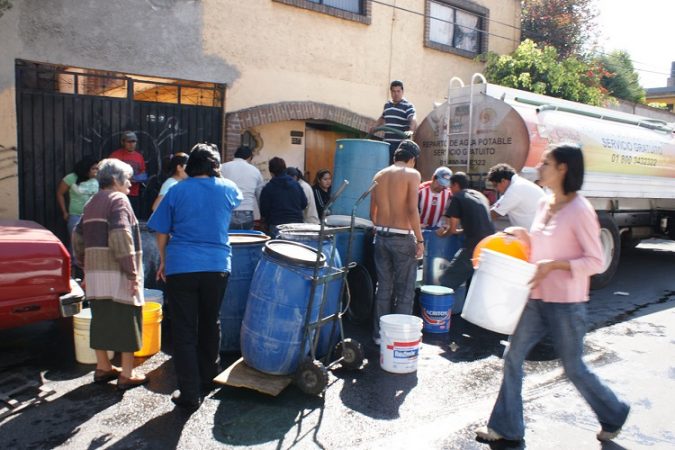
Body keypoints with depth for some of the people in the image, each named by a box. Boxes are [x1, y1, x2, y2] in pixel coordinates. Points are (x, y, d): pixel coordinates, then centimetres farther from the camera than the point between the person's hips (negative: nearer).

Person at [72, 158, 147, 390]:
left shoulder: (91, 204, 18)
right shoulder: (118, 200, -8)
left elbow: (78, 238, 20)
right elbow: (121, 238, -20)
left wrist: (87, 267, 25)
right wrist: (132, 273, -20)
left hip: (95, 272, 8)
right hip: (117, 273, -8)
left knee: (101, 319, 15)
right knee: (127, 320, -1)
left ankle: (103, 367, 25)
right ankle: (127, 374, 3)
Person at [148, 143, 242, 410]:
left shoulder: (176, 191, 0)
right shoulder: (227, 188, 3)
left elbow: (161, 232, 2)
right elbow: (238, 201, 27)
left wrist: (163, 261, 15)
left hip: (181, 268, -2)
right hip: (217, 267, 2)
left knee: (184, 332, 4)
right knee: (210, 326, 18)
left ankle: (190, 394, 4)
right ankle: (206, 382, 33)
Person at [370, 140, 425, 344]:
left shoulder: (379, 175, 10)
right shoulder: (412, 174, -6)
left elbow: (372, 212, 12)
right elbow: (412, 209, -17)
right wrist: (419, 239, -12)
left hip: (381, 235, 5)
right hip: (402, 237, -5)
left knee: (383, 287, 14)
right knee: (404, 290, 6)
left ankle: (380, 333, 21)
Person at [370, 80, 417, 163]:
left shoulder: (408, 106, -5)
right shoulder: (387, 105, 14)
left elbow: (413, 119, -23)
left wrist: (411, 130, -43)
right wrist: (374, 127, 19)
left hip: (401, 144, -6)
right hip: (387, 142, 6)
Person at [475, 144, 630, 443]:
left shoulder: (580, 210, -16)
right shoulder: (544, 204, 7)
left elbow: (595, 262, -15)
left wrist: (554, 265, -24)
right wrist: (524, 236, 2)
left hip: (566, 303, -7)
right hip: (537, 298, 7)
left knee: (573, 368, 10)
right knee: (513, 357, 7)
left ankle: (614, 415, 40)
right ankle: (506, 428, 21)